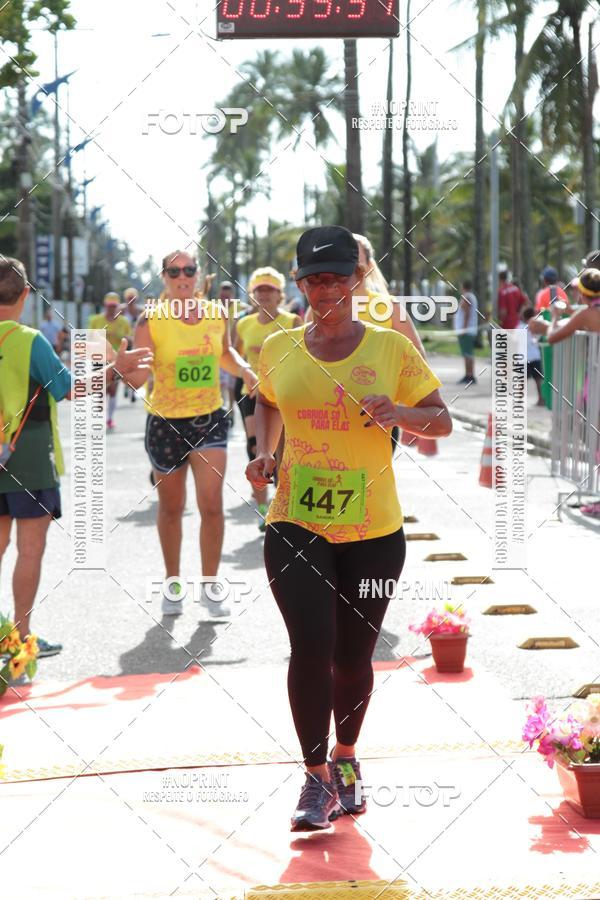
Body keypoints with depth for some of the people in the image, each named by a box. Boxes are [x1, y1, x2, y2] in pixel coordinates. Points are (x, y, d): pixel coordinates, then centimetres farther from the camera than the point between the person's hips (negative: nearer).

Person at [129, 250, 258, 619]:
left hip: (210, 419, 1)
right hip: (166, 422, -1)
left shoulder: (216, 314, 0)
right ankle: (172, 584, 29)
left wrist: (243, 368, 0)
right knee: (171, 508, 12)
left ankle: (210, 587, 3)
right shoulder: (151, 320, -11)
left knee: (212, 503, -10)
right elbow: (139, 377, -14)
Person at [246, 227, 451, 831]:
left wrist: (399, 413, -16)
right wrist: (264, 453, 6)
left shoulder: (391, 347, -3)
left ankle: (345, 759, 36)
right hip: (295, 524, 0)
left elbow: (441, 422, 4)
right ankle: (317, 779, 0)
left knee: (352, 657, 9)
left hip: (372, 530, 0)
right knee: (311, 645, -14)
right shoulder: (278, 350, 3)